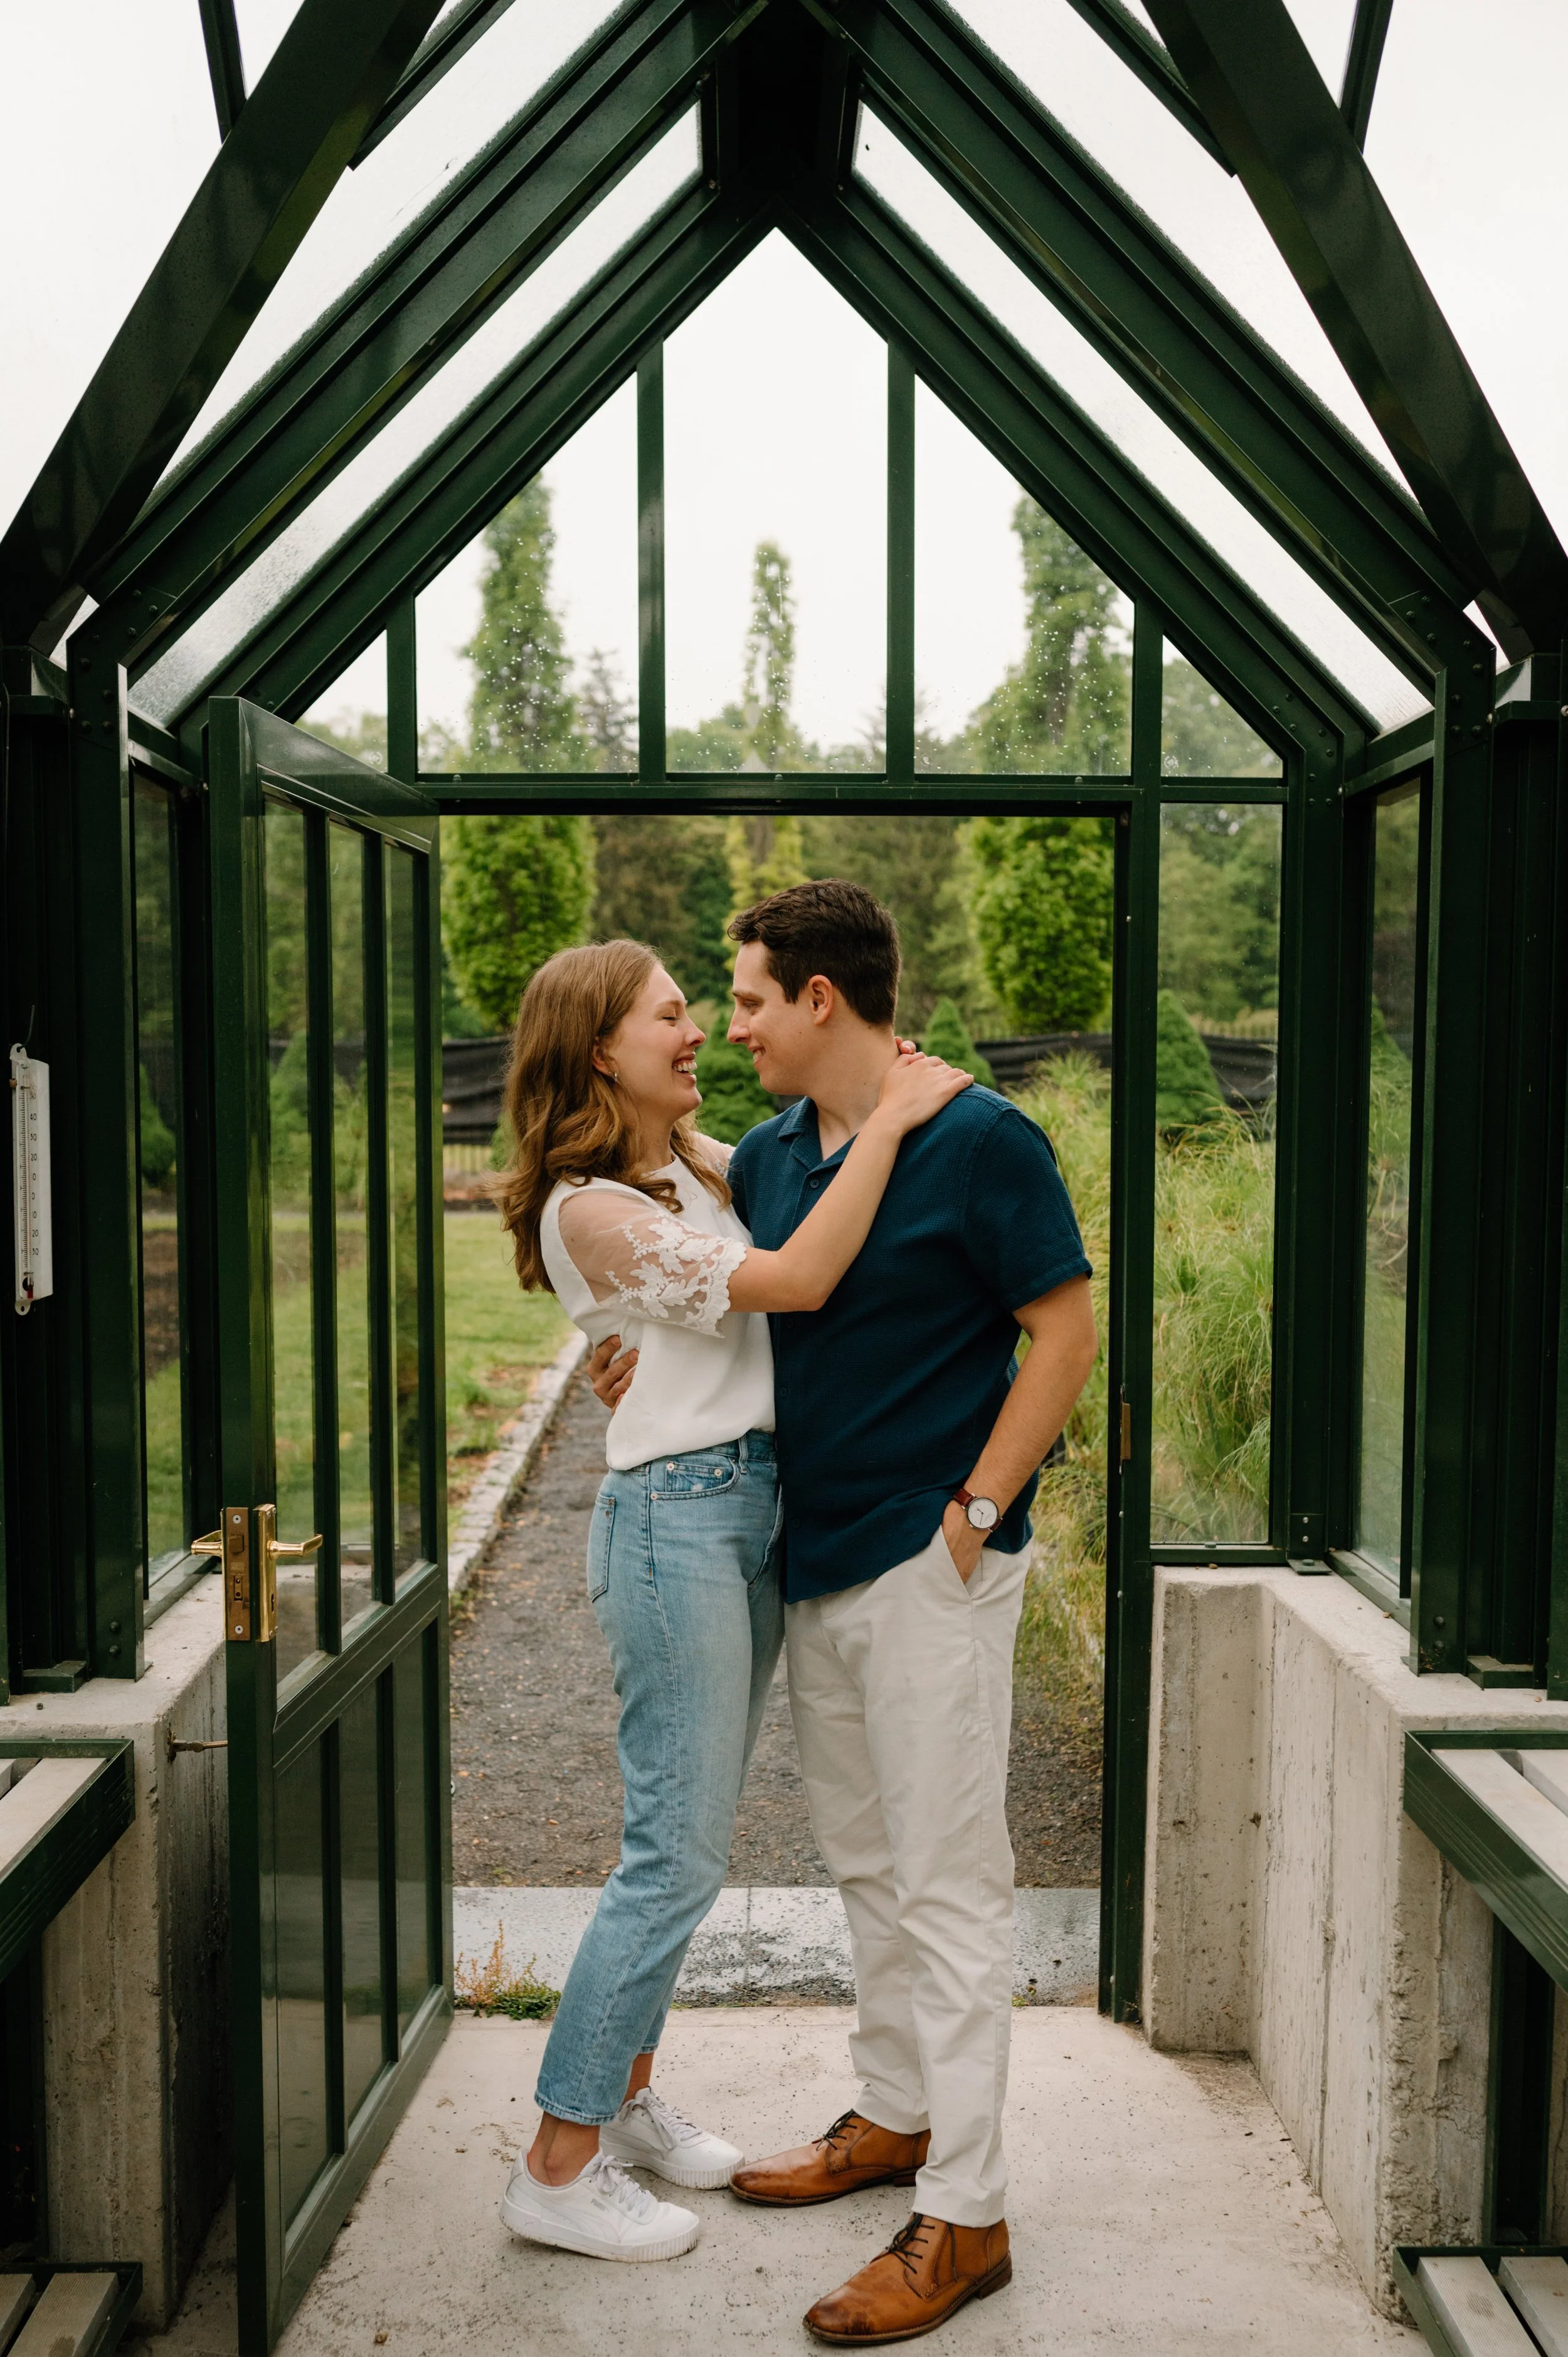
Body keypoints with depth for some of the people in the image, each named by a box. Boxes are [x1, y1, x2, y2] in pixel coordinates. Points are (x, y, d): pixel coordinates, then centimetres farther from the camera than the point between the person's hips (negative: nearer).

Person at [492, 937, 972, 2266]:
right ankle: (560, 2169, 11)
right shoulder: (590, 1209, -16)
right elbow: (796, 1281, -23)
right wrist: (889, 1121, -19)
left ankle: (627, 2095, 32)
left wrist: (883, 1095, 3)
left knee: (691, 1837, 16)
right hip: (676, 1518, -9)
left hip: (753, 1508, 9)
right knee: (679, 1854, -3)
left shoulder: (703, 1162, 10)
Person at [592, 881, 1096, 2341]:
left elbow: (1066, 1333, -11)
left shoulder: (982, 1140, -12)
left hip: (930, 1566, -8)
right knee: (863, 1864, 19)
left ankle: (963, 2218, 12)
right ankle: (894, 2116, 37)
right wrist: (652, 1359, 0)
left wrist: (972, 1512, -15)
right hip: (811, 1564, 8)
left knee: (947, 1885, 0)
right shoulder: (768, 1157, 9)